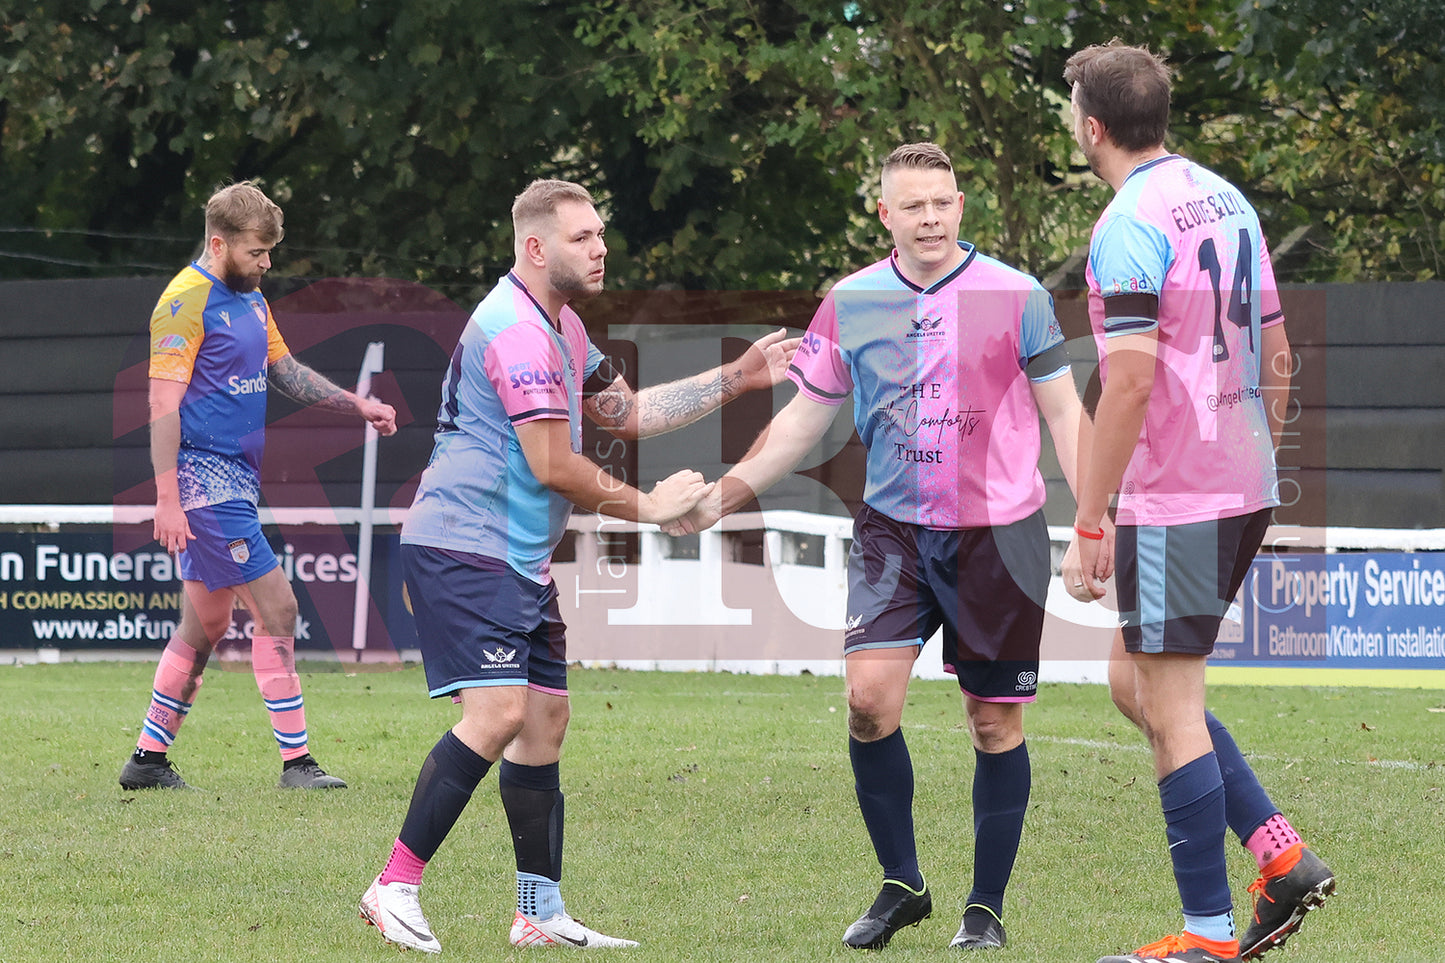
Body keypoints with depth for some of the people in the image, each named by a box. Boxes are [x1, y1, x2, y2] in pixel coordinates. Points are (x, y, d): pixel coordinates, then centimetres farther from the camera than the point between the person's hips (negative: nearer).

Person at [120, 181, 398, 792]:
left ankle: (148, 761, 18)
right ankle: (295, 761, -6)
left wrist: (357, 404, 16)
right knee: (277, 608, -10)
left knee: (206, 626, 12)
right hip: (205, 479, -10)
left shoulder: (250, 299, 15)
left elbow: (283, 370, 27)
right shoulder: (186, 301, -13)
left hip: (235, 478, 10)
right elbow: (164, 404, -17)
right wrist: (168, 500, -22)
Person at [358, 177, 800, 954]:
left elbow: (625, 411, 27)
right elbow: (554, 466, -18)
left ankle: (540, 913, 13)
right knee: (498, 712, -20)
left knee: (545, 717, 9)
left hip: (519, 561, 11)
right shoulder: (516, 329, -17)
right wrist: (646, 506, -6)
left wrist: (737, 378, 22)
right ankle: (395, 887, -16)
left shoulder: (560, 326, 19)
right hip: (464, 548, -11)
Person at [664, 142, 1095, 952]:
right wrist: (721, 497, 5)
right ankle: (901, 885, 4)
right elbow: (804, 420, 11)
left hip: (998, 533, -2)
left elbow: (1064, 414, 1)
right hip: (892, 529, 2)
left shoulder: (1017, 297, -4)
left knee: (996, 724, 2)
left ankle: (986, 908, 16)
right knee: (870, 696, -14)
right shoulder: (851, 305, 2)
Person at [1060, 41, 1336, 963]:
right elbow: (1275, 353, 18)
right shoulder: (1227, 200, 12)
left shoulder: (1131, 224, -15)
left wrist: (1089, 525, -17)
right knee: (1134, 681, 18)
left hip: (1173, 504, -9)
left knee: (1171, 710, -2)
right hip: (1244, 487, 9)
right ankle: (1281, 856, 11)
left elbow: (1132, 377, -21)